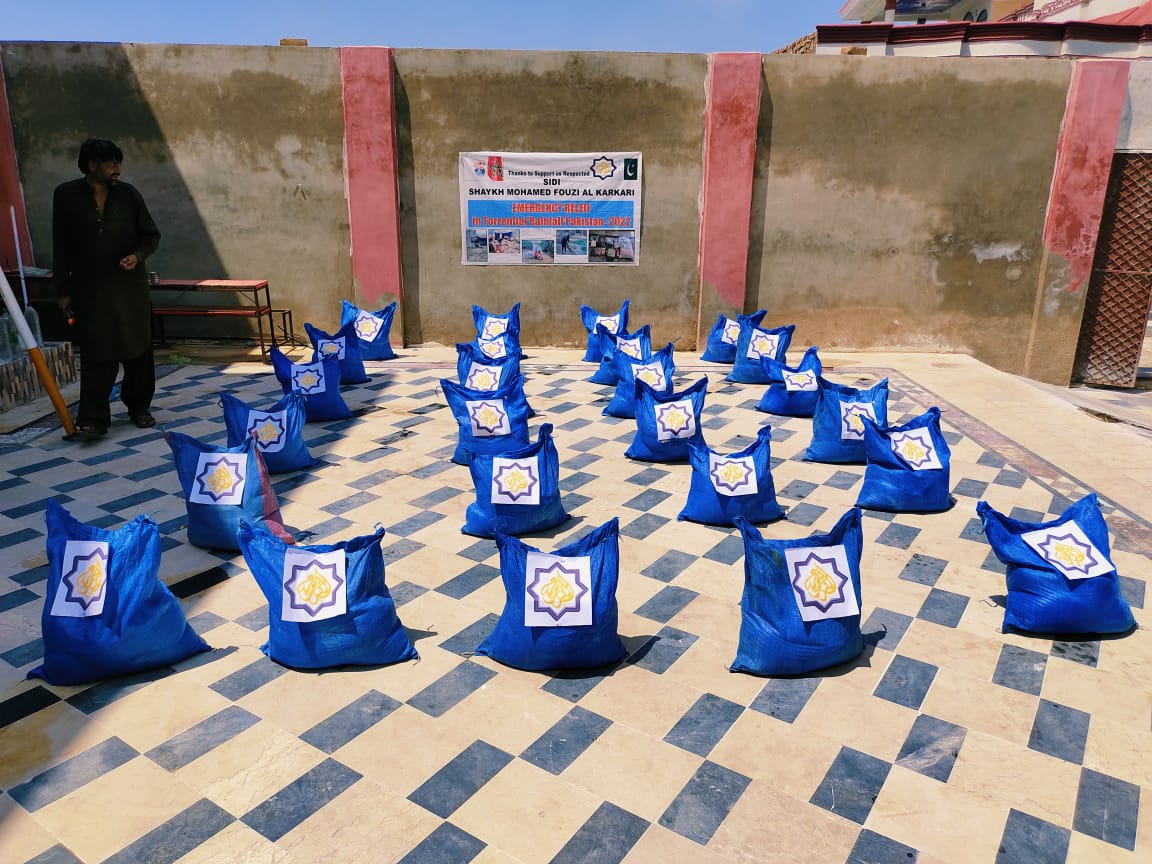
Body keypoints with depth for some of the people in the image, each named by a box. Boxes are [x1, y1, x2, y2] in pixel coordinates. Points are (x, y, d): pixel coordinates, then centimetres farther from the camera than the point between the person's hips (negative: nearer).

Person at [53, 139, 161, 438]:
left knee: (138, 350, 9)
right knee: (97, 354, -5)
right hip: (90, 289, -2)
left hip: (131, 286, 2)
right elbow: (61, 246, 2)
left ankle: (139, 407, 25)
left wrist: (138, 255, -13)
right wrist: (63, 289, 1)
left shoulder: (128, 194, 2)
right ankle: (93, 419, -2)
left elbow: (152, 235, 8)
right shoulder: (66, 195, -1)